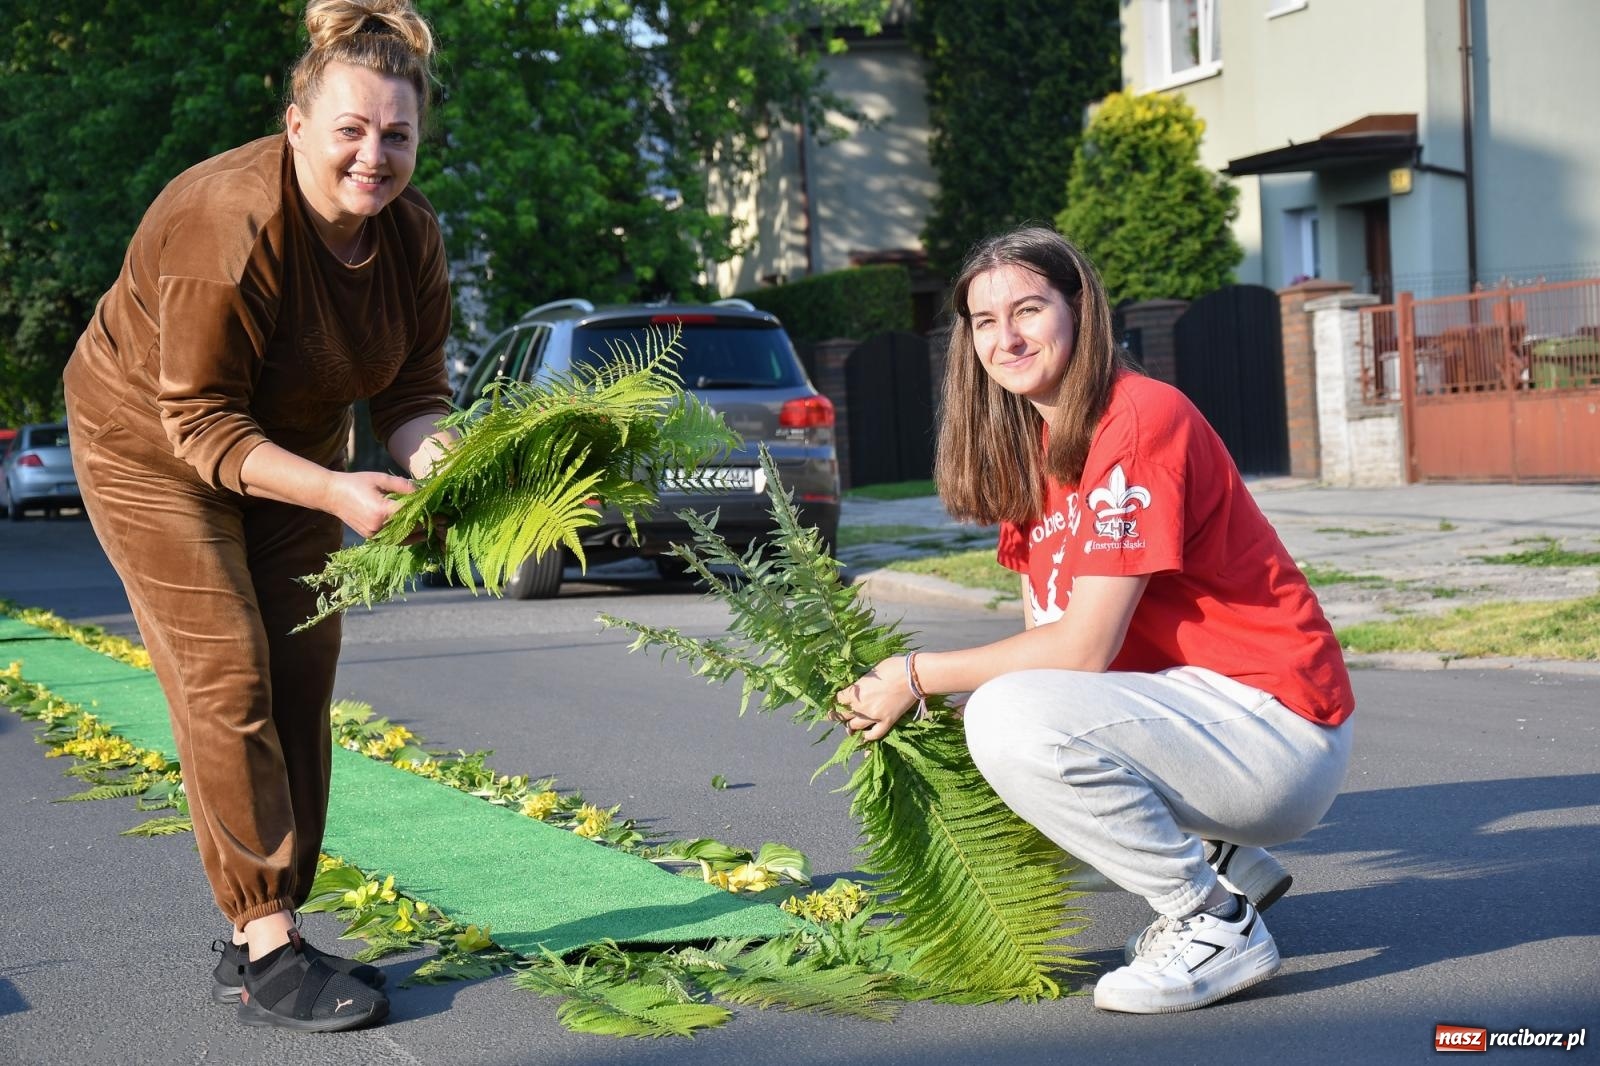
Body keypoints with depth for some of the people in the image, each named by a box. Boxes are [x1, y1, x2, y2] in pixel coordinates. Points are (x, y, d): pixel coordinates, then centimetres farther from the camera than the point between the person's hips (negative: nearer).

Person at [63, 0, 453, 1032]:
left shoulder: (412, 232, -13)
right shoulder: (232, 227, -33)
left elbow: (415, 385, -7)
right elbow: (200, 417, -30)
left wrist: (432, 457, -30)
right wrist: (337, 492, -41)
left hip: (292, 441, 7)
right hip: (151, 442, -7)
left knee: (301, 682, 4)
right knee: (227, 681, -12)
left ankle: (264, 935, 13)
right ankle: (264, 955, -8)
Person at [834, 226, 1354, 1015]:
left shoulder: (1139, 420, -17)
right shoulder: (1032, 448, 10)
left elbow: (1083, 648, -21)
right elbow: (1044, 635, 7)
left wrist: (918, 675, -13)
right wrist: (902, 701, -7)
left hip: (1277, 729, -10)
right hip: (1195, 706, 10)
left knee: (1011, 720, -27)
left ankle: (1218, 924, -8)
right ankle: (1223, 861, 16)